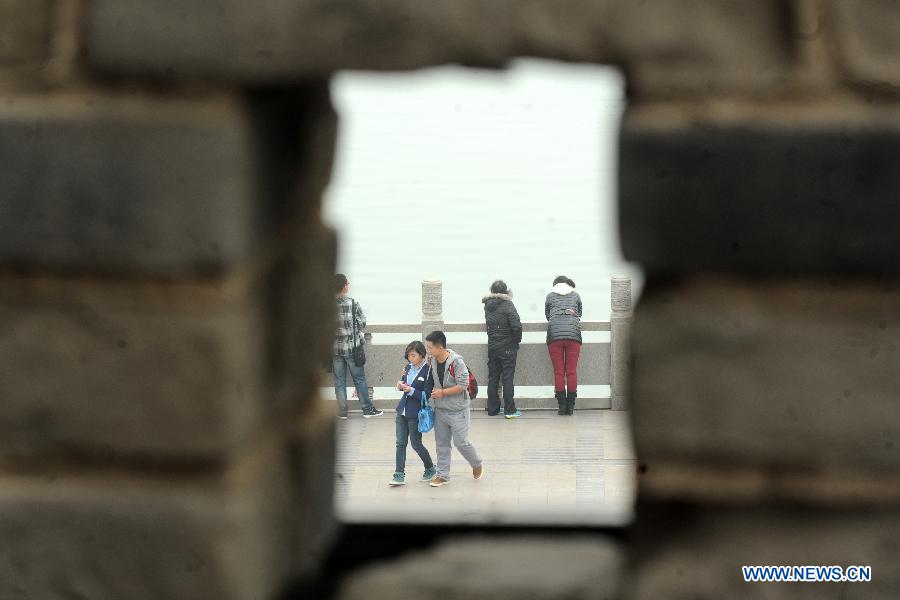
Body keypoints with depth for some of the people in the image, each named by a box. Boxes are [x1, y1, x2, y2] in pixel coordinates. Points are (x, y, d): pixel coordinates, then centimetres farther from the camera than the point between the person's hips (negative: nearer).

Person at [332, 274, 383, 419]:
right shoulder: (354, 304, -12)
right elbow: (362, 324, -4)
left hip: (335, 348, 2)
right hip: (352, 347, -2)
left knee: (339, 381, 9)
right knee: (359, 379, 8)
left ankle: (342, 411, 12)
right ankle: (367, 409, 13)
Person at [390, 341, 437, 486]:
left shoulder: (428, 371, -15)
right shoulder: (409, 367, 5)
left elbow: (427, 395, -16)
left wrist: (411, 391, -23)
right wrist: (401, 385, -2)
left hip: (416, 413, -6)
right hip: (403, 409, 6)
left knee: (416, 444, 4)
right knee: (400, 443, 3)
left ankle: (430, 469, 26)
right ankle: (399, 475, 6)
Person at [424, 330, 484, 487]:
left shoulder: (456, 362, -21)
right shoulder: (432, 361, 0)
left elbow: (463, 385, -21)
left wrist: (442, 392, -19)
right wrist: (431, 392, 4)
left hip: (457, 410, -6)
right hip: (440, 409, 6)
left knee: (461, 442, -2)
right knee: (441, 443, 10)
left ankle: (477, 464, 23)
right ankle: (442, 475, 19)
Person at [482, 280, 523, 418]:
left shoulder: (488, 306, 3)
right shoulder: (508, 305, -13)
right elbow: (516, 325, -20)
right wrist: (517, 340, -4)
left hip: (492, 348, 5)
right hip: (507, 347, -5)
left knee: (493, 378, 11)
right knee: (507, 378, -2)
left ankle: (492, 408, 16)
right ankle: (509, 410, -1)